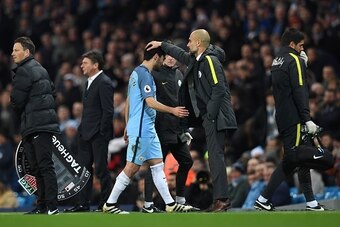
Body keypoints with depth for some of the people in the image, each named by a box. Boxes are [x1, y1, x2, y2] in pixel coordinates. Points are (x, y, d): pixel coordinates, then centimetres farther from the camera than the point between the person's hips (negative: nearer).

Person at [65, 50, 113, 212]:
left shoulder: (104, 83, -14)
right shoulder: (90, 82, 16)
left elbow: (108, 111, -17)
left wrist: (102, 132, -18)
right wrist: (82, 128, 12)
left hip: (98, 134, -10)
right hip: (86, 133, 10)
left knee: (101, 169, -3)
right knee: (83, 168, 10)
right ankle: (82, 203, 14)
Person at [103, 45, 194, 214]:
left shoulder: (136, 73, 17)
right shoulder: (144, 74, -13)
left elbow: (128, 102, 21)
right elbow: (150, 102, -20)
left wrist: (128, 126, 24)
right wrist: (172, 110, -15)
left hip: (147, 129, 10)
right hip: (141, 129, -10)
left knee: (158, 165, 7)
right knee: (132, 167, -6)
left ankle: (170, 204, 6)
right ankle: (110, 204, -1)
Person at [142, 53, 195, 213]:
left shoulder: (179, 75, 17)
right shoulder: (154, 74, -9)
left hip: (177, 130, 8)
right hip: (161, 128, -8)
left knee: (186, 162, 12)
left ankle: (180, 200, 24)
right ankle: (148, 204, -5)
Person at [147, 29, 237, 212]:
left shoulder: (210, 60, -14)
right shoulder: (195, 60, 15)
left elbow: (219, 89, -20)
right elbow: (181, 55, 37)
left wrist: (210, 115, -20)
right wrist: (161, 45, 40)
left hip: (216, 116, -10)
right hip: (209, 116, 10)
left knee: (215, 156, -14)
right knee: (215, 157, 9)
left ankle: (221, 199, -18)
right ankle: (221, 198, 10)